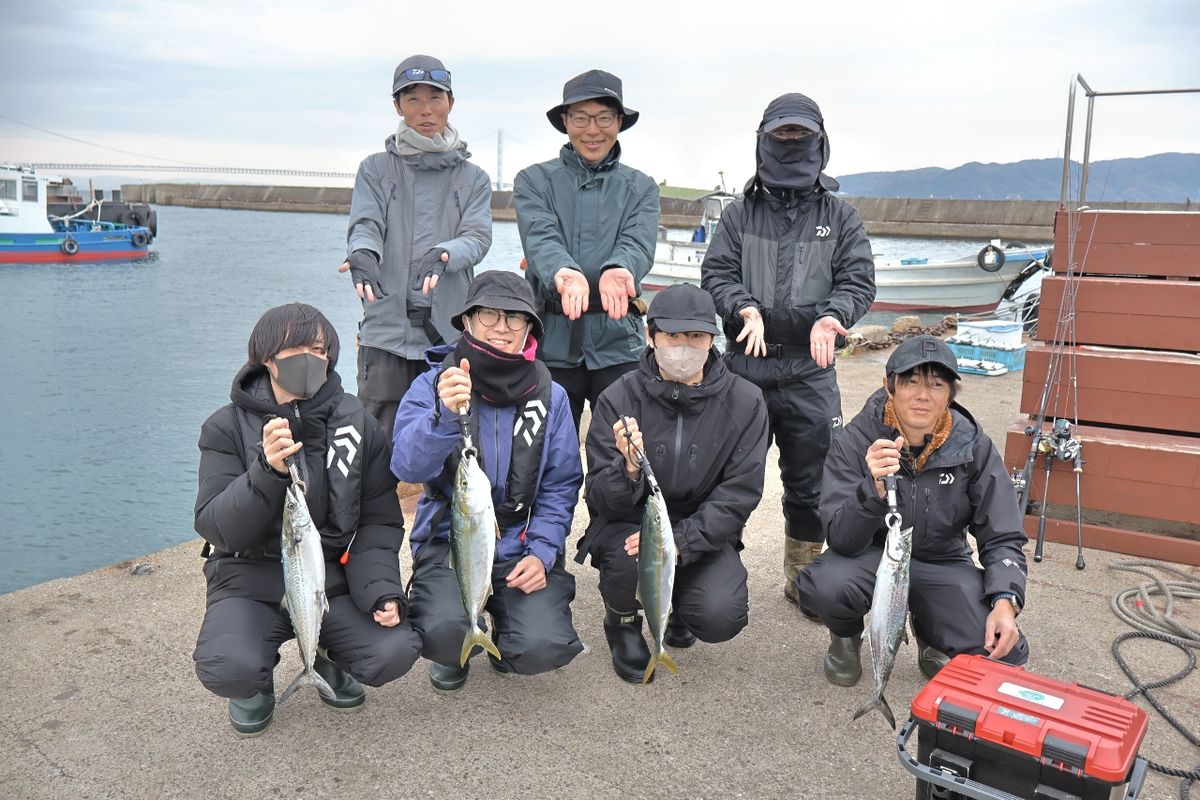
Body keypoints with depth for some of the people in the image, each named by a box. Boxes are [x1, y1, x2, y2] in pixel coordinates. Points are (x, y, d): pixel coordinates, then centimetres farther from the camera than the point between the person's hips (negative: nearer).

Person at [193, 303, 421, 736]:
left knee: (396, 652, -23)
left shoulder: (357, 424, 0)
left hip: (333, 576, 1)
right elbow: (216, 528, -12)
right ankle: (259, 680, 10)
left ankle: (331, 656, 14)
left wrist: (382, 589, -17)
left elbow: (379, 522, 0)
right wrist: (267, 470, -29)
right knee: (227, 670, -30)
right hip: (251, 580, -1)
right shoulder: (227, 426, -4)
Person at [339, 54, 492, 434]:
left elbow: (478, 236, -2)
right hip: (387, 330, -1)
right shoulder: (376, 169, 13)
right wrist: (362, 253, -28)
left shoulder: (472, 178, 13)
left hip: (450, 333, 1)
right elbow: (365, 224, -3)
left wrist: (443, 255, -26)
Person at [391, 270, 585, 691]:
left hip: (521, 547, 2)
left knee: (543, 648, -20)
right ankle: (455, 649, 12)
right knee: (443, 634, -28)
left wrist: (542, 552, -10)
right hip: (448, 540, -1)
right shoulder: (433, 385, -4)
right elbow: (407, 467, -18)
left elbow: (562, 485, 3)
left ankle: (506, 627, 19)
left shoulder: (550, 396, 1)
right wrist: (445, 415, -35)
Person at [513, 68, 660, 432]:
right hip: (552, 339, 0)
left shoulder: (640, 187, 11)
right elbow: (540, 238, -11)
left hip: (618, 342, 1)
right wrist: (563, 272, -33)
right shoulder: (534, 180, 7)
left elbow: (639, 242, -7)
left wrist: (618, 270, -31)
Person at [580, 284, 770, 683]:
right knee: (626, 556, -34)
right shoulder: (619, 398, -11)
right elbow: (601, 500, -12)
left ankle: (679, 602, 17)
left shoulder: (744, 401, -7)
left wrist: (680, 539, -24)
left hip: (702, 533, 1)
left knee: (721, 618, -24)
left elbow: (740, 493, -9)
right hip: (630, 526, -1)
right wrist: (628, 469, -36)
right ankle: (622, 621, 4)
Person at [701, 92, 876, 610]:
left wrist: (830, 316, -20)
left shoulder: (840, 217, 9)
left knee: (811, 484, 9)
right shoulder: (741, 214, 9)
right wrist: (746, 308, -19)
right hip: (746, 366, 0)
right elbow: (715, 275, 2)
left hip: (811, 373, 1)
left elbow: (858, 280, 1)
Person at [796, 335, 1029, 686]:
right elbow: (842, 540, -24)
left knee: (1004, 650, -21)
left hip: (942, 562, 2)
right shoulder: (856, 440, -17)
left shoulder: (972, 446, -10)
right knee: (823, 586, -35)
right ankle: (846, 634, 4)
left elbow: (1002, 538, -6)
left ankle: (929, 632, 15)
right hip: (873, 555, -2)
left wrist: (1005, 601, -24)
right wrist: (875, 487, -43)